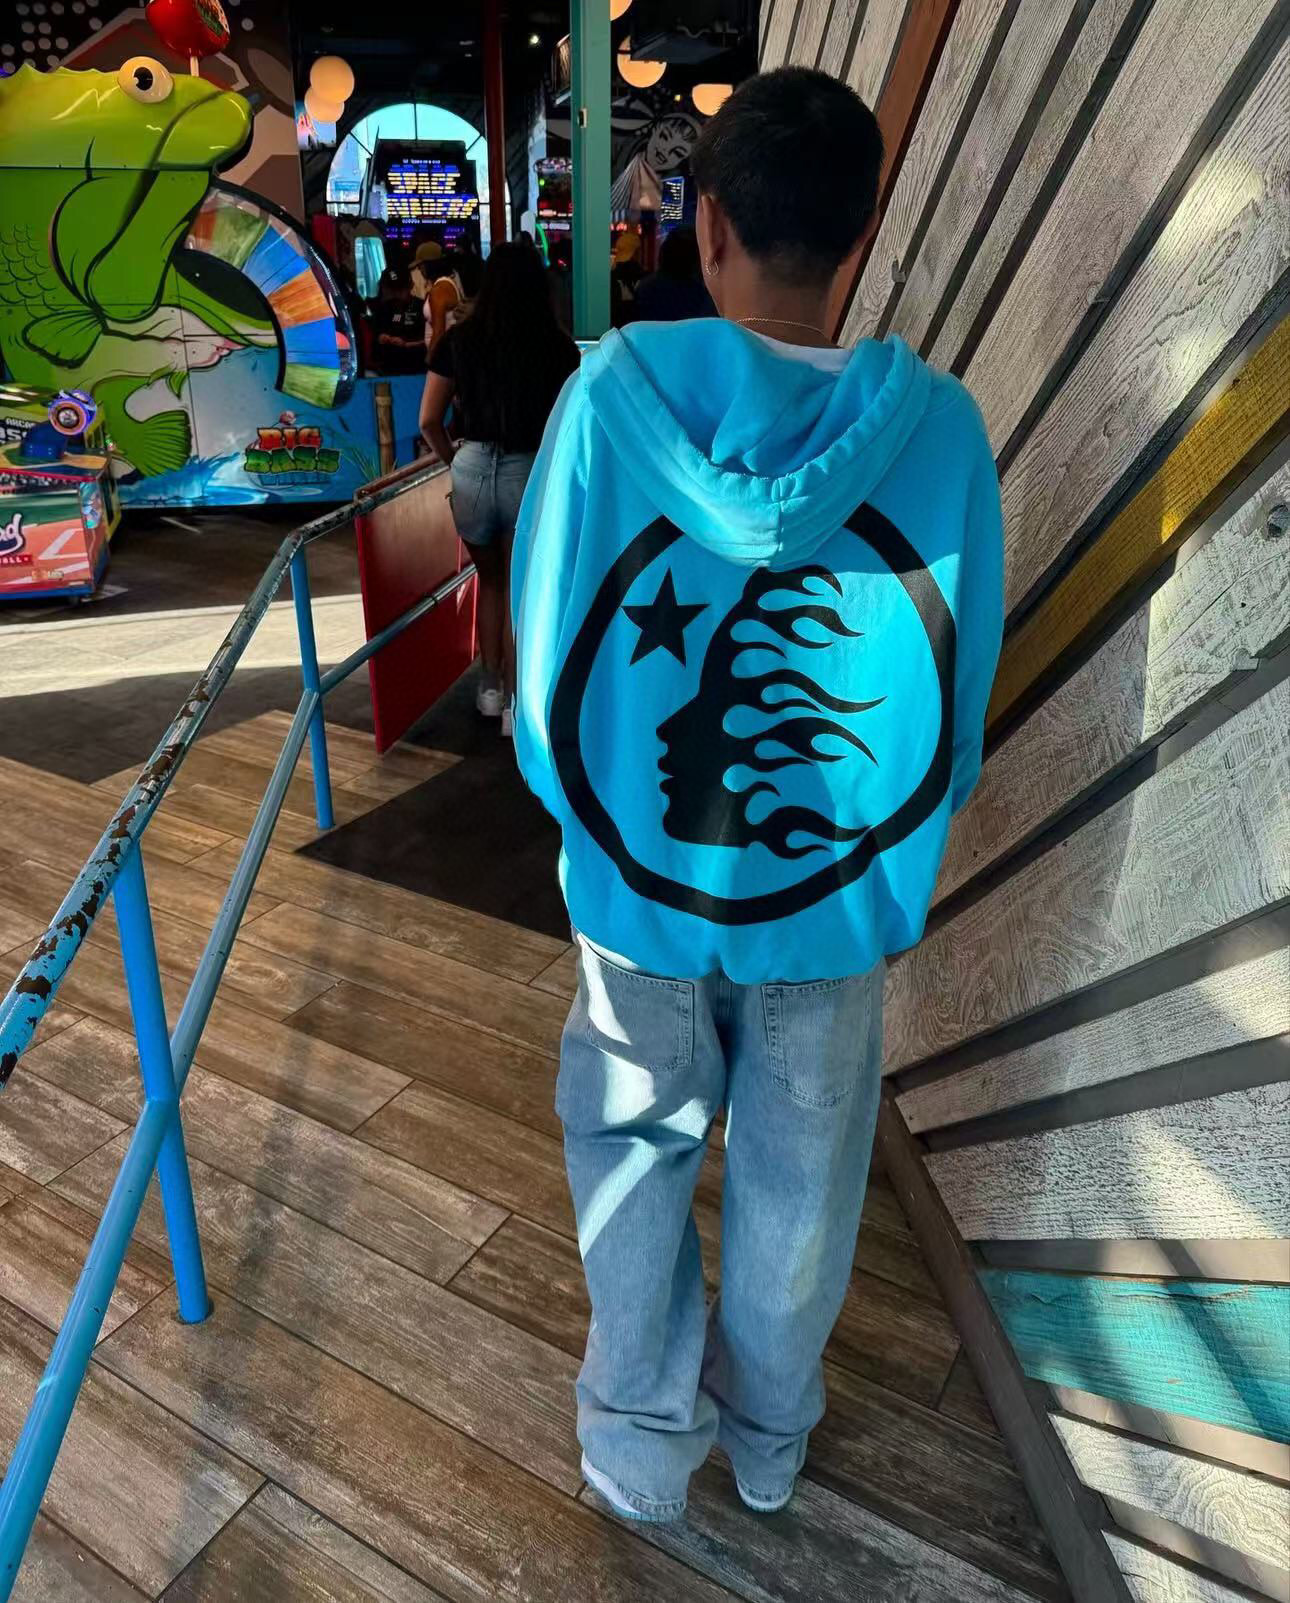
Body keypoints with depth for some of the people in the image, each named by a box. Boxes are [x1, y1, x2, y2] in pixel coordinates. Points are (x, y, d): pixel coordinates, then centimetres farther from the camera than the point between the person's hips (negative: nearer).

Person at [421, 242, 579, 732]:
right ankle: (516, 703, 15)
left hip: (473, 469, 2)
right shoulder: (557, 345, -5)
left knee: (489, 580, 22)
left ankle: (490, 688, 29)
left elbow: (429, 421, 2)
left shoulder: (459, 339, 0)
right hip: (532, 472, -2)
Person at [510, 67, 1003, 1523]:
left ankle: (641, 1442, 38)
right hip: (842, 887, 1)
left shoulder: (614, 388, -15)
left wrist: (588, 816, 9)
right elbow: (963, 691, -4)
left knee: (635, 1148, 22)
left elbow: (546, 652, -8)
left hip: (641, 875, -1)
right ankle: (768, 1433, 45)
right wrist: (889, 841, 13)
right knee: (799, 1170, 22)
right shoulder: (937, 424, -11)